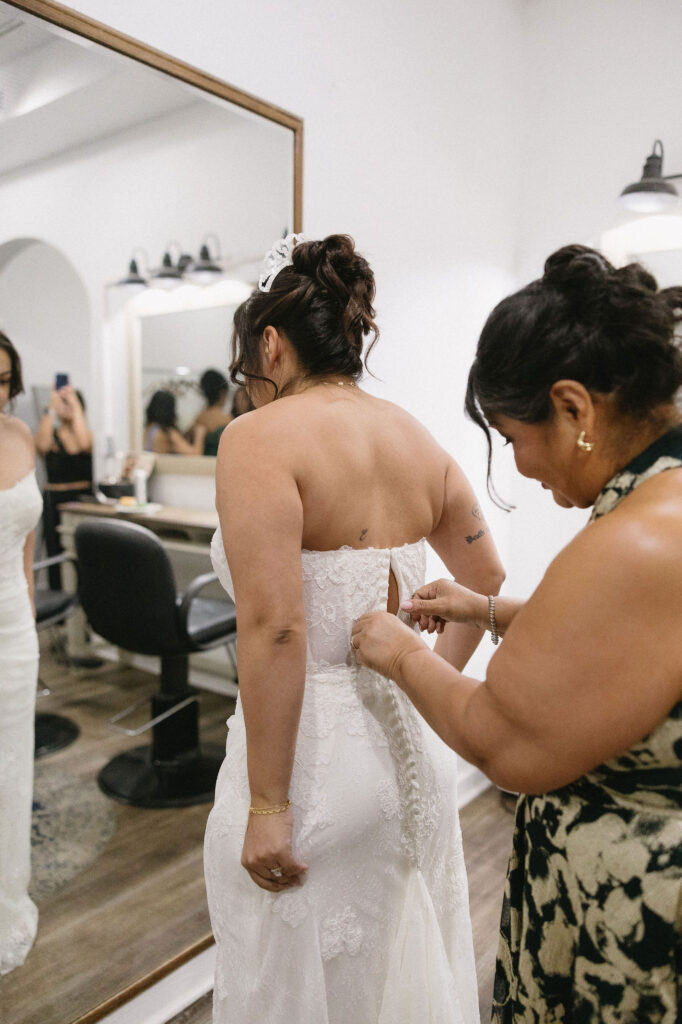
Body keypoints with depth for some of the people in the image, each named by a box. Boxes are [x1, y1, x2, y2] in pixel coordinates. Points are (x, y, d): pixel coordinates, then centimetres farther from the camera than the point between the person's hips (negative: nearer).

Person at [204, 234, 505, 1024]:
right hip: (415, 745, 7)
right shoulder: (418, 441, 5)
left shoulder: (262, 436, -16)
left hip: (316, 749, -6)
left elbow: (274, 629, -25)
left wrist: (267, 803, -17)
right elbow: (488, 586, 13)